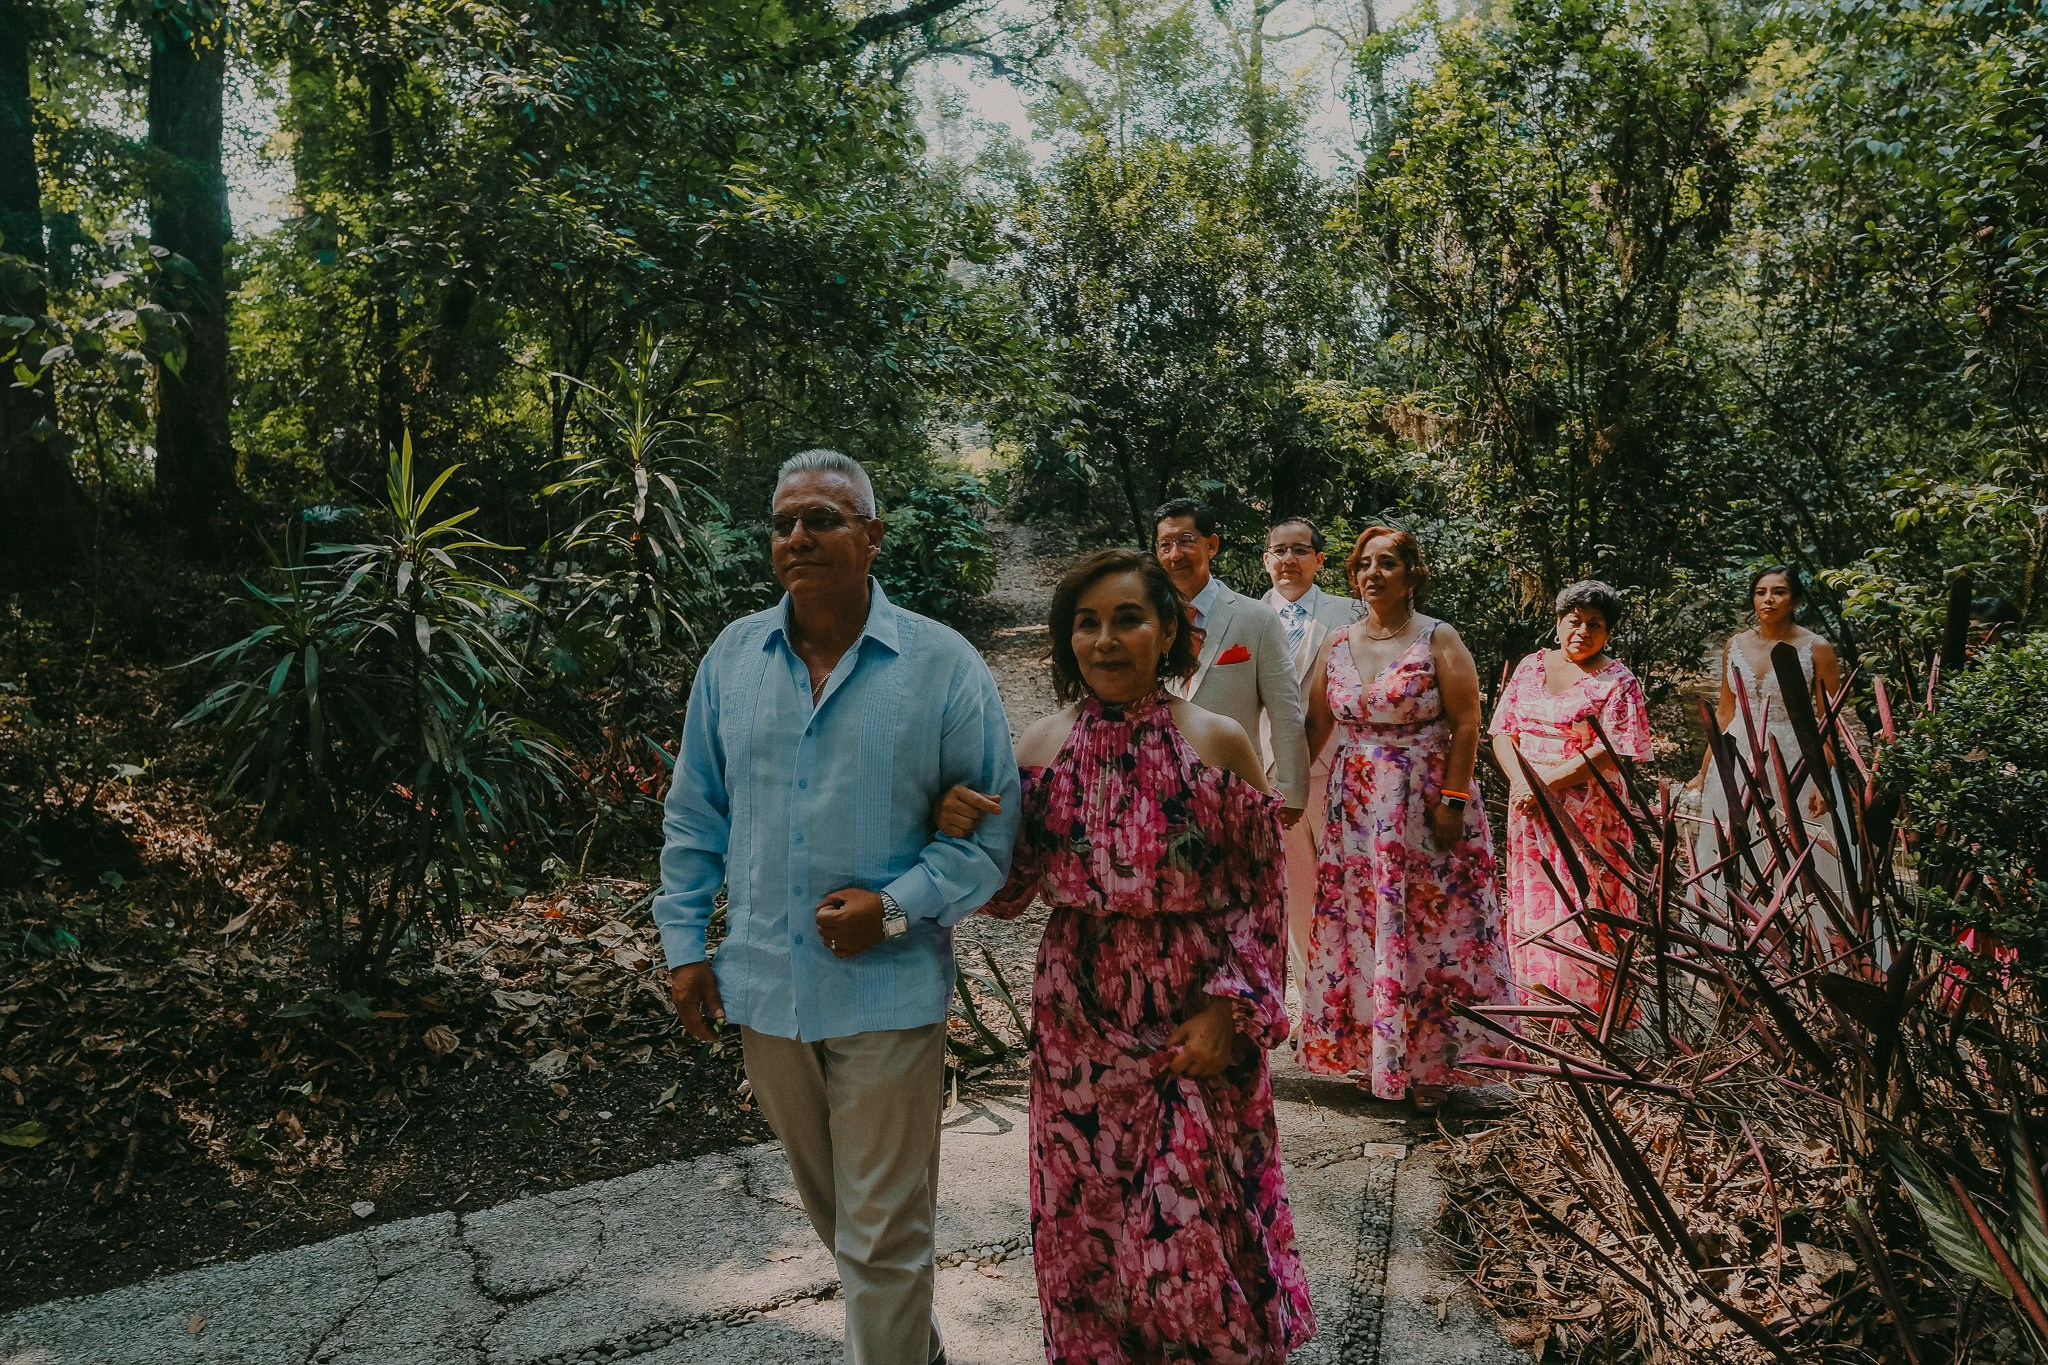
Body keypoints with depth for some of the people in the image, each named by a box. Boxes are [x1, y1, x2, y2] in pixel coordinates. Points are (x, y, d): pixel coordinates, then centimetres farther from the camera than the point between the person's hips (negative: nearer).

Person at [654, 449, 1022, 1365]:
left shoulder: (943, 665, -9)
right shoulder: (732, 656, 3)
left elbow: (993, 825, -7)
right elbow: (695, 814, 10)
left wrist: (895, 907, -19)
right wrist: (684, 942, 6)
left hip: (886, 990, -4)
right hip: (764, 984, 5)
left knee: (883, 1235, 4)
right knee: (832, 1210, 22)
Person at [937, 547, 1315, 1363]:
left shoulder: (1219, 744, -8)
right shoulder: (1041, 747, -2)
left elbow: (1259, 894, -3)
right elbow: (1008, 893, 5)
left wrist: (1228, 1011, -10)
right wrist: (961, 831, -14)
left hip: (1196, 1027, -2)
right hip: (1078, 1028, 2)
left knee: (1204, 1231, 8)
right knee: (1085, 1224, 15)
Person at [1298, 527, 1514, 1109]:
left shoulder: (1438, 640, -5)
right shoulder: (1338, 644, 8)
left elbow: (1466, 725, -8)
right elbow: (1316, 724, 10)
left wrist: (1452, 802, -15)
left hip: (1425, 806, -4)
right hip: (1355, 809, 4)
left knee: (1425, 929, -1)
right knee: (1359, 927, 6)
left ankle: (1429, 1063, 11)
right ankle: (1369, 1053, 18)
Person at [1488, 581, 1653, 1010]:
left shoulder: (1618, 682, -4)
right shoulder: (1531, 666, 10)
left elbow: (1610, 753, -13)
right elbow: (1503, 732, 6)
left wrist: (1547, 783, -16)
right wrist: (1522, 782, -10)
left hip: (1587, 813, -5)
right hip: (1529, 812, 5)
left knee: (1584, 908, -2)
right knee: (1531, 902, 10)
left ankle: (1589, 1013, 8)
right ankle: (1537, 1003, 22)